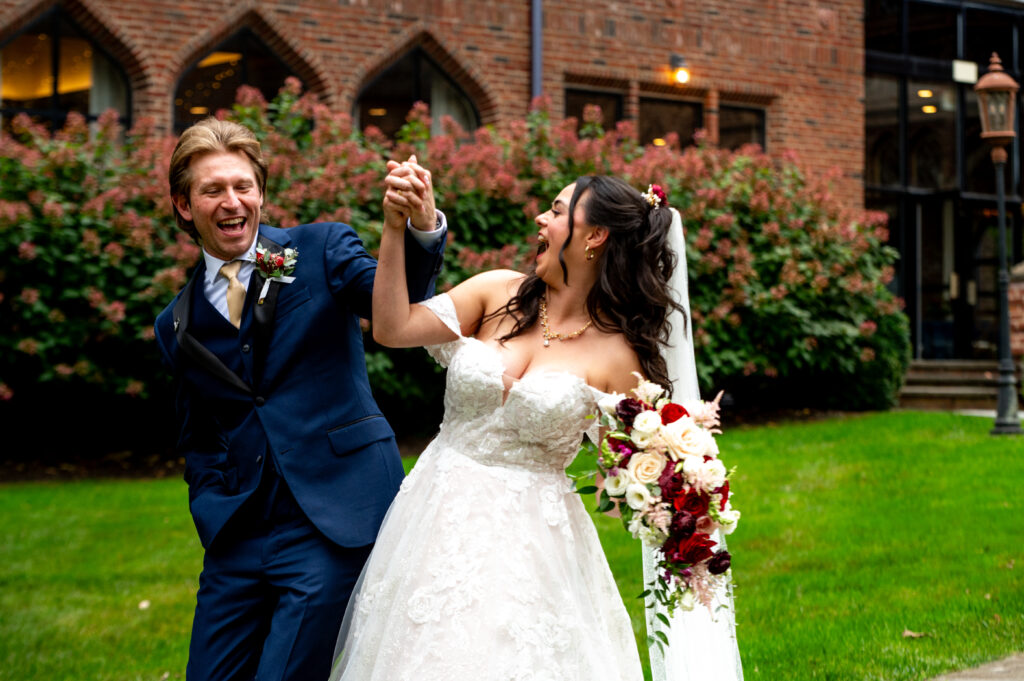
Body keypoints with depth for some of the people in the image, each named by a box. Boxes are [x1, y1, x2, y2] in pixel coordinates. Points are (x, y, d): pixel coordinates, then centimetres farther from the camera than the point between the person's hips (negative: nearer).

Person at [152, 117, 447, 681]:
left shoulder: (323, 249, 2)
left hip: (334, 523, -4)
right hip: (236, 536, 5)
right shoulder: (176, 326, 13)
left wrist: (421, 227, -37)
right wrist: (213, 513, 3)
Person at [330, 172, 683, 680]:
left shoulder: (618, 354, -6)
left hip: (529, 538, -3)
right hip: (440, 518, 3)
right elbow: (392, 328, -6)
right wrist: (395, 229, -11)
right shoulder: (499, 294, 2)